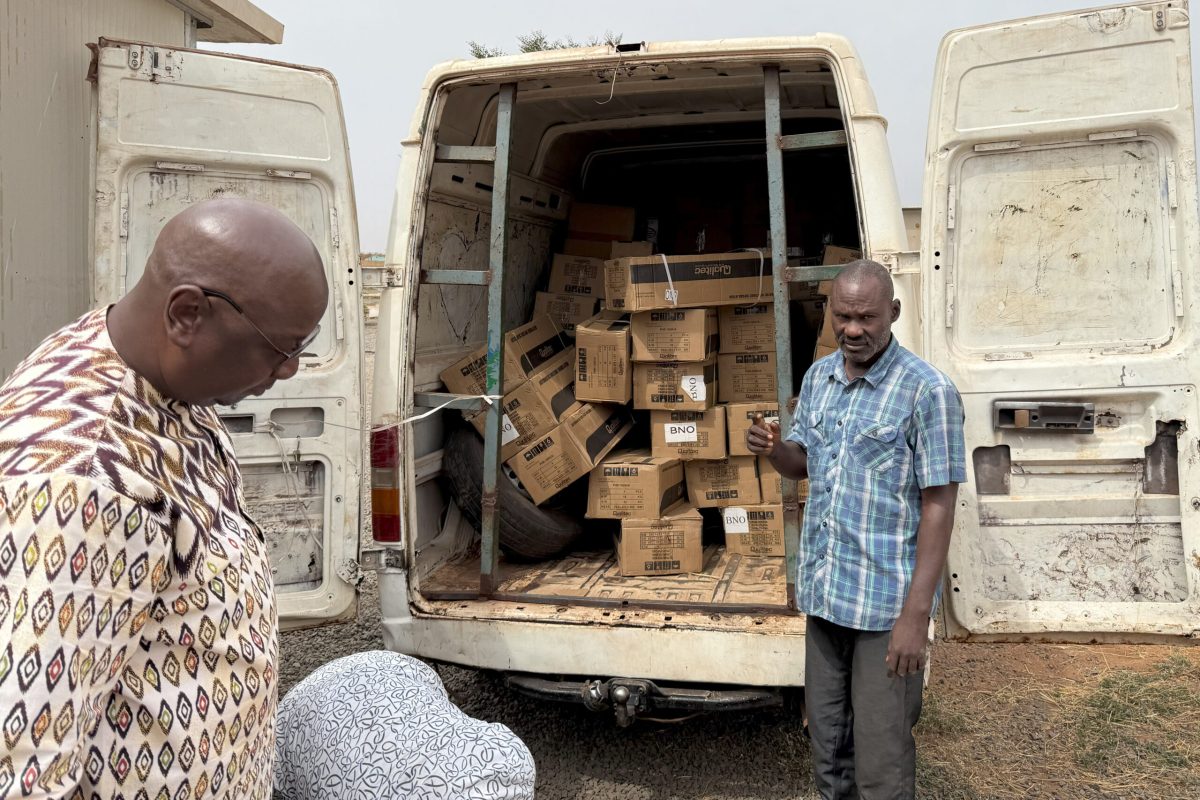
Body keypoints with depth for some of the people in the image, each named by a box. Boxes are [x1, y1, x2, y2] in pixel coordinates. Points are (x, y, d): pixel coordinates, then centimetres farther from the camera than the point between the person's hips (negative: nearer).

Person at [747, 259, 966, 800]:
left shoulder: (927, 391, -13)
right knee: (827, 739, 18)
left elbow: (939, 506, -14)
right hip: (823, 591, 6)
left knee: (882, 755, 5)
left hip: (886, 600, -6)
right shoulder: (818, 376, 6)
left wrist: (916, 613, -18)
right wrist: (772, 448, -7)